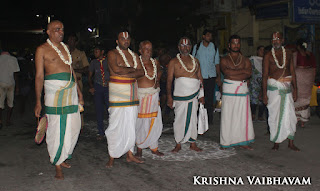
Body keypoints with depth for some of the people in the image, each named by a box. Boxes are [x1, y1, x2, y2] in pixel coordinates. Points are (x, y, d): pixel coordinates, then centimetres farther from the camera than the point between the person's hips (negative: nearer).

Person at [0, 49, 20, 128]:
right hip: (10, 83, 0)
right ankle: (8, 120, 20)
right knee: (10, 103, 14)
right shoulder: (13, 59, 0)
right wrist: (17, 86, 2)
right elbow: (15, 74, -2)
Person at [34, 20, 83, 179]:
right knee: (56, 127, -4)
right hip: (54, 89, -6)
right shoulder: (42, 49, 0)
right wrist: (38, 101, -9)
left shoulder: (65, 47, 19)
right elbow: (39, 76, -4)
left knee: (73, 126, 6)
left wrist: (78, 90, 20)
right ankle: (57, 165, 8)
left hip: (70, 89, 6)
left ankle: (62, 157, 24)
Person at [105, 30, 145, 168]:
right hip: (118, 92, -6)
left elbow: (141, 72, 5)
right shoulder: (112, 54, -2)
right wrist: (132, 69, -5)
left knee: (131, 124, 9)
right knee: (116, 125, -6)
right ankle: (112, 157, 3)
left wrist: (128, 74, -11)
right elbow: (116, 69, -19)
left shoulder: (134, 55, 16)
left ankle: (130, 155, 19)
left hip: (132, 92, 6)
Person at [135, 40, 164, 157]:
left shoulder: (155, 62, 9)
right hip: (140, 95, -5)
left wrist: (158, 81, 13)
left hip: (154, 94, 5)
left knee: (155, 122, 7)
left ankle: (153, 147, 22)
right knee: (141, 122, -2)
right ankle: (139, 148, 14)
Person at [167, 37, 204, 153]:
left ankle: (193, 144, 17)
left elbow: (200, 78, 15)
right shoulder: (173, 62, 3)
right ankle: (178, 144, 13)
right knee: (179, 119, 0)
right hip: (180, 95, -3)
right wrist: (169, 97, -8)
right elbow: (169, 80, 0)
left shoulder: (195, 61, 14)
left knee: (193, 119, 7)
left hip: (195, 94, 3)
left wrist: (201, 95, 8)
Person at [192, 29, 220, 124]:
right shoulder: (197, 47, 6)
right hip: (199, 76, -1)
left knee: (210, 98, 1)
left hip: (211, 76, 1)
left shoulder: (214, 47, 9)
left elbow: (217, 63, 12)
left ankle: (210, 118, 10)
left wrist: (218, 77, 6)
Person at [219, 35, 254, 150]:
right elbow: (227, 72, -13)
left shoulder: (245, 60, 14)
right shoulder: (224, 60, 7)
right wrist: (243, 71, -8)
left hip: (242, 89, 3)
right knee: (227, 116, -2)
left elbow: (249, 73, -3)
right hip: (229, 90, -3)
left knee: (243, 116, 2)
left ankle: (243, 142, 11)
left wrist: (233, 75, -14)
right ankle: (225, 142, 5)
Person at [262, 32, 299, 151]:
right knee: (275, 115, 2)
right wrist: (264, 94, -6)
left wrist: (295, 90, 7)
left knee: (289, 115, 1)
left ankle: (291, 143, 11)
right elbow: (265, 76, -2)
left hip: (287, 87, 3)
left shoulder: (288, 55, 9)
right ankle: (276, 142, 14)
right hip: (274, 87, -2)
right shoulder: (268, 56, 0)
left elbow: (292, 73, 12)